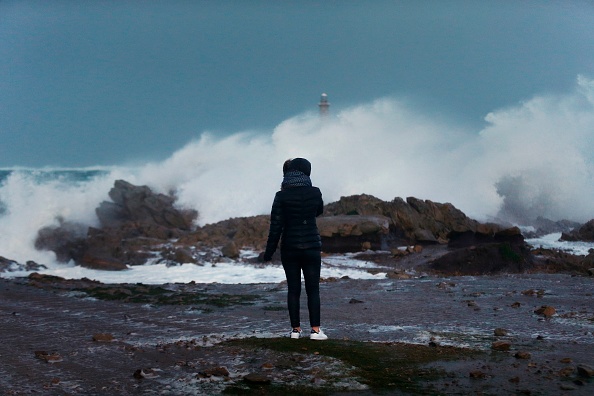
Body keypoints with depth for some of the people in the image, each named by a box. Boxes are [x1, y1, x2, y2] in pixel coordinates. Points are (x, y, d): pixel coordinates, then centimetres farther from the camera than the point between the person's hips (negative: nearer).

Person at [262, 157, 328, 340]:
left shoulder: (282, 196, -8)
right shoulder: (315, 193, -4)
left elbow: (276, 226, -8)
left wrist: (269, 252, -1)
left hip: (289, 248, 0)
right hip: (311, 247, 0)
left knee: (293, 289, 8)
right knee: (313, 289, 4)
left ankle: (295, 329, 10)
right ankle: (315, 330, 1)